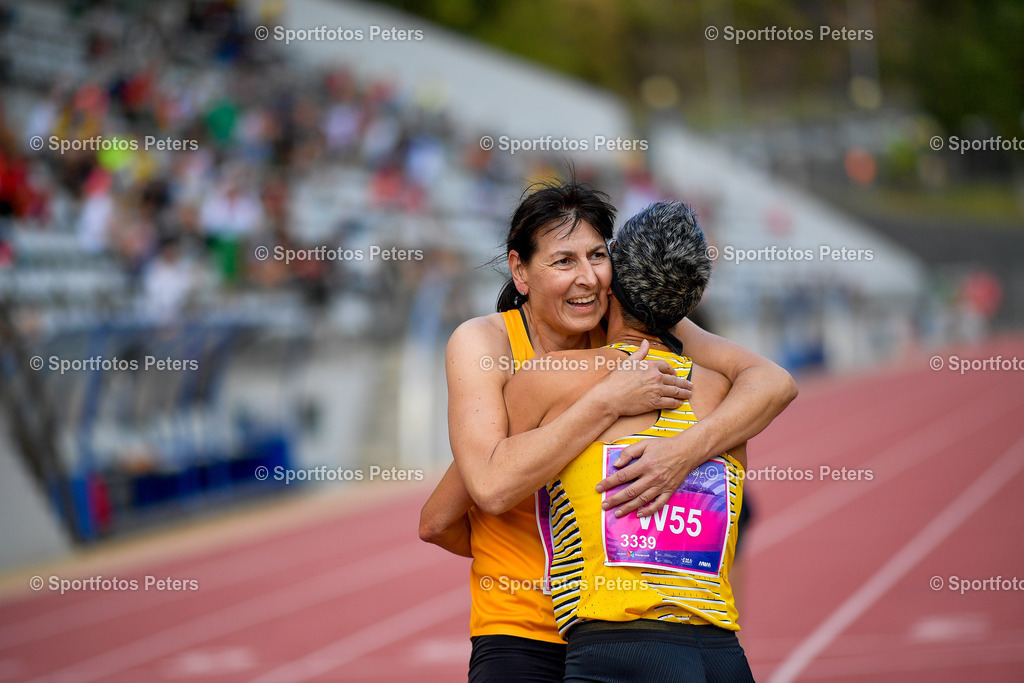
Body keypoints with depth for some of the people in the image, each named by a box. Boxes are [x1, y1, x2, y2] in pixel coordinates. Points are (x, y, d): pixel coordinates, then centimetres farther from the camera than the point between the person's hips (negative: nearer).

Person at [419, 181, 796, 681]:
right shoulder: (482, 342, -9)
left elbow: (773, 382, -9)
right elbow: (492, 486, -23)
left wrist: (686, 450, -26)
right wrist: (608, 400, -25)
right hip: (521, 632, -3)